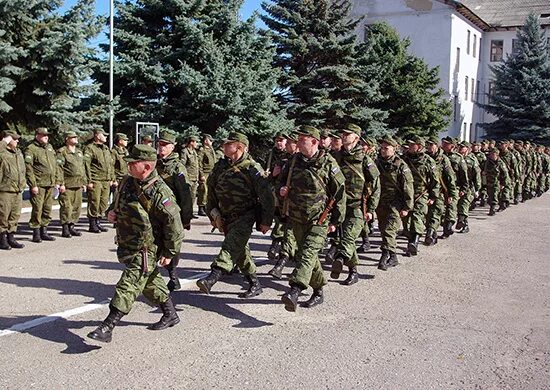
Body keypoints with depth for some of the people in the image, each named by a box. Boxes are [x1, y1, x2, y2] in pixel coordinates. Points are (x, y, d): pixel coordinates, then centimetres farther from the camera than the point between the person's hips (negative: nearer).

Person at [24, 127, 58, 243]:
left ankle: (44, 232, 19)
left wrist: (56, 181, 16)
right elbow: (28, 168, -11)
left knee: (47, 209, 10)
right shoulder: (31, 149, -5)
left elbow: (55, 165, 22)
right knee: (37, 209, -4)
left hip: (50, 185, 7)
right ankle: (36, 234, 3)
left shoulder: (50, 148, 17)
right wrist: (33, 185, -16)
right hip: (38, 185, -7)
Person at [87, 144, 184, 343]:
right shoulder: (127, 182, 2)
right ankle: (171, 315, 37)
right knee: (150, 282, 20)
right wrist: (112, 211, 2)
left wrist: (169, 253, -15)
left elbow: (174, 224, -19)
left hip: (146, 250, -9)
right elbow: (118, 201, 24)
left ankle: (107, 328, -8)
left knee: (128, 285, -10)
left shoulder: (159, 192, -23)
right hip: (127, 246, 9)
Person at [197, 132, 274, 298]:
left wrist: (266, 221, -11)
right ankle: (255, 284, 24)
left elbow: (266, 196, -12)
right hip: (227, 217, 7)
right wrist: (214, 214, 10)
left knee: (232, 246, -24)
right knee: (240, 250, 12)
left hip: (246, 216, -7)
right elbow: (211, 190, 15)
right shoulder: (220, 166, 6)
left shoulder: (252, 169, -13)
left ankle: (213, 277, -37)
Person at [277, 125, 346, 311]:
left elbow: (340, 192, -4)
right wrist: (281, 189, -3)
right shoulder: (295, 160, 7)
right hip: (297, 218, 6)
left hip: (319, 219, -6)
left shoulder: (328, 163, -9)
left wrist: (336, 221, -3)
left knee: (307, 253, -20)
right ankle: (318, 292, 28)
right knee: (306, 254, 13)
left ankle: (294, 291, -34)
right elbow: (283, 180, 22)